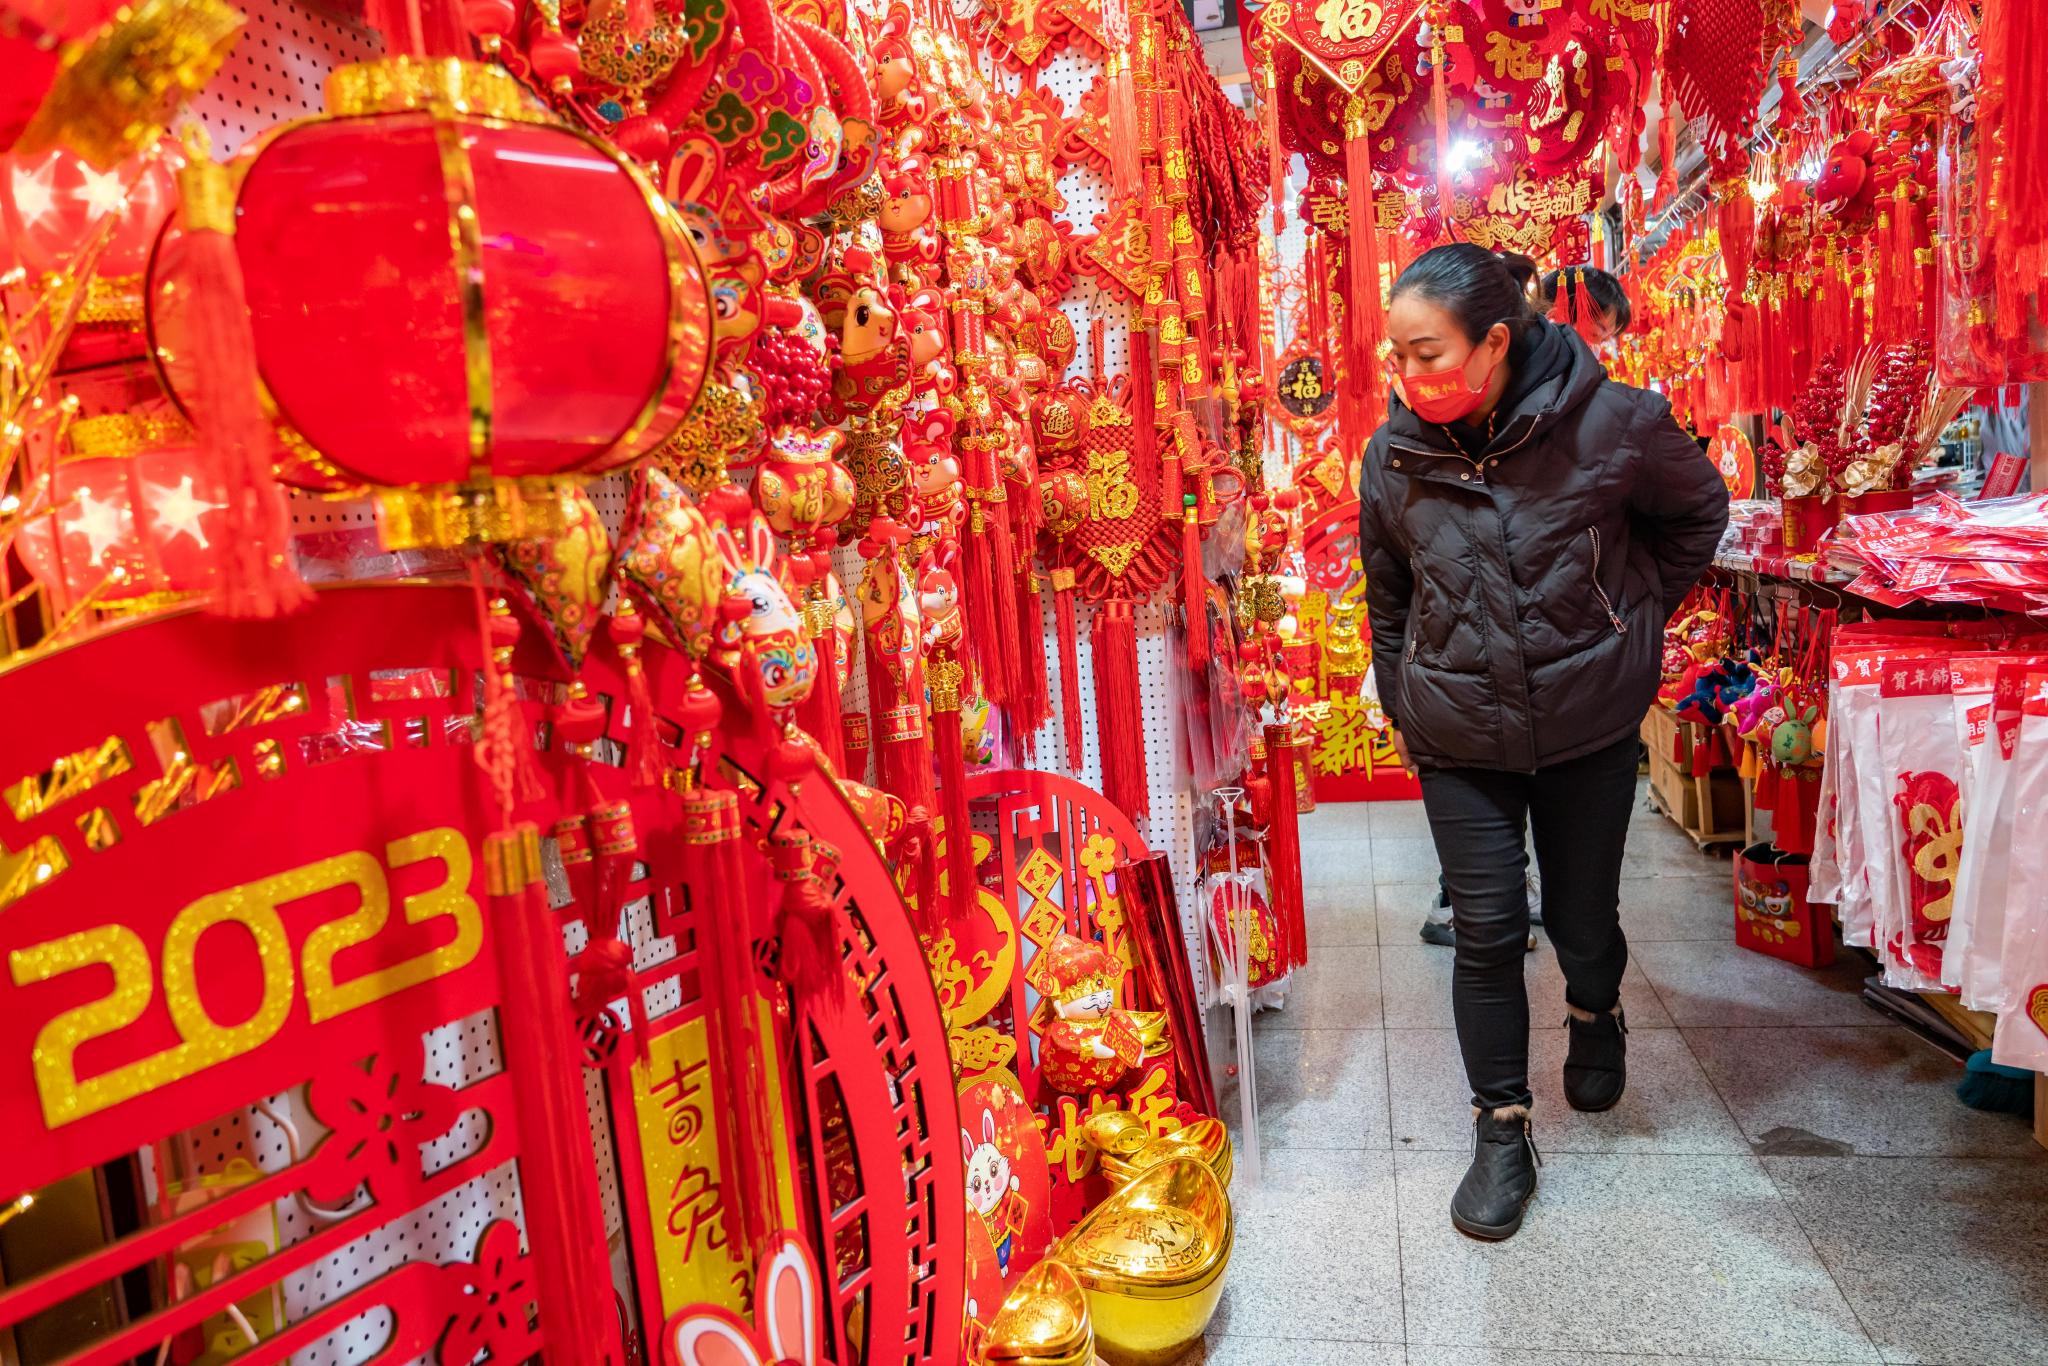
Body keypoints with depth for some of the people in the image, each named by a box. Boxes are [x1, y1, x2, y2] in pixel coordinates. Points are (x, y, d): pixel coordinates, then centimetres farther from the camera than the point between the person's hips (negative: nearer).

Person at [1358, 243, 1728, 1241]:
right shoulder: (1393, 455, -7)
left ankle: (1595, 1018, 49)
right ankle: (1501, 1131, 17)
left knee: (1582, 916, 13)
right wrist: (1402, 709, 12)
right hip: (1458, 735, 1)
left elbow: (1699, 511, 7)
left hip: (1590, 719, 0)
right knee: (1487, 930, 0)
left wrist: (1633, 618, 7)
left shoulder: (1610, 422, -14)